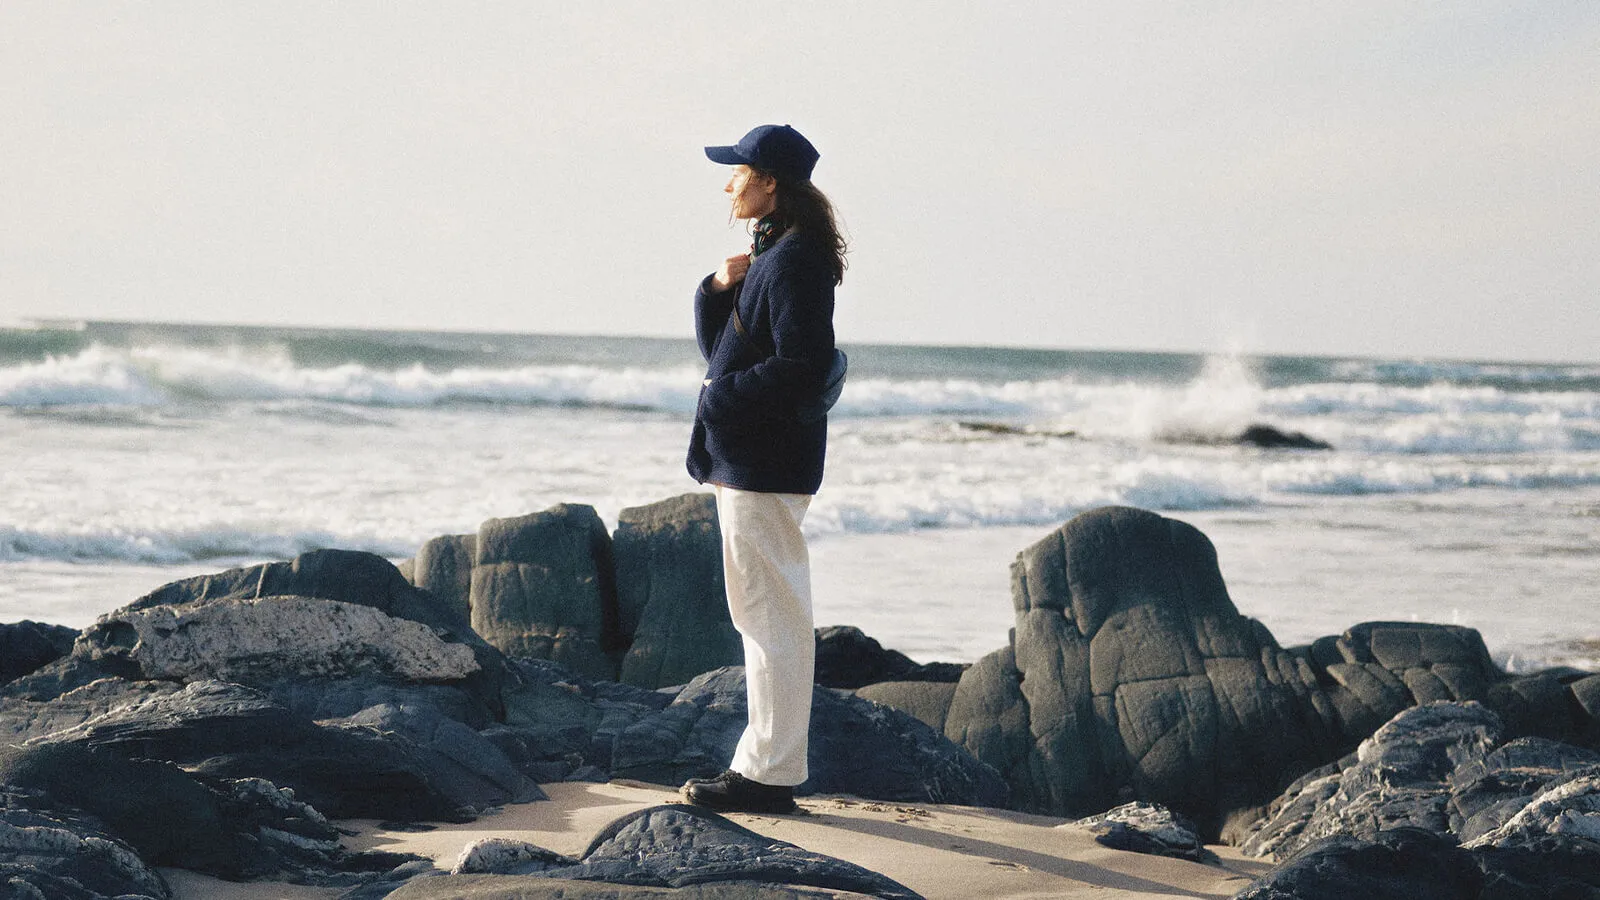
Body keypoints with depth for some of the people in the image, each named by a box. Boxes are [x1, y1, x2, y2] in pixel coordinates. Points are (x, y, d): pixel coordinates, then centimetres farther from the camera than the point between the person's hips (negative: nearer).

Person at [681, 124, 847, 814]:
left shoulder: (795, 260, -15)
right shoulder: (769, 254, 17)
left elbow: (801, 366, -23)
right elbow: (721, 350, 18)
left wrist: (723, 396, -16)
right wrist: (719, 290, 1)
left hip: (765, 464, -11)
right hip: (743, 458, 11)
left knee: (771, 616, -6)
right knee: (761, 615, 14)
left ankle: (770, 776, -3)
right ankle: (763, 762, 21)